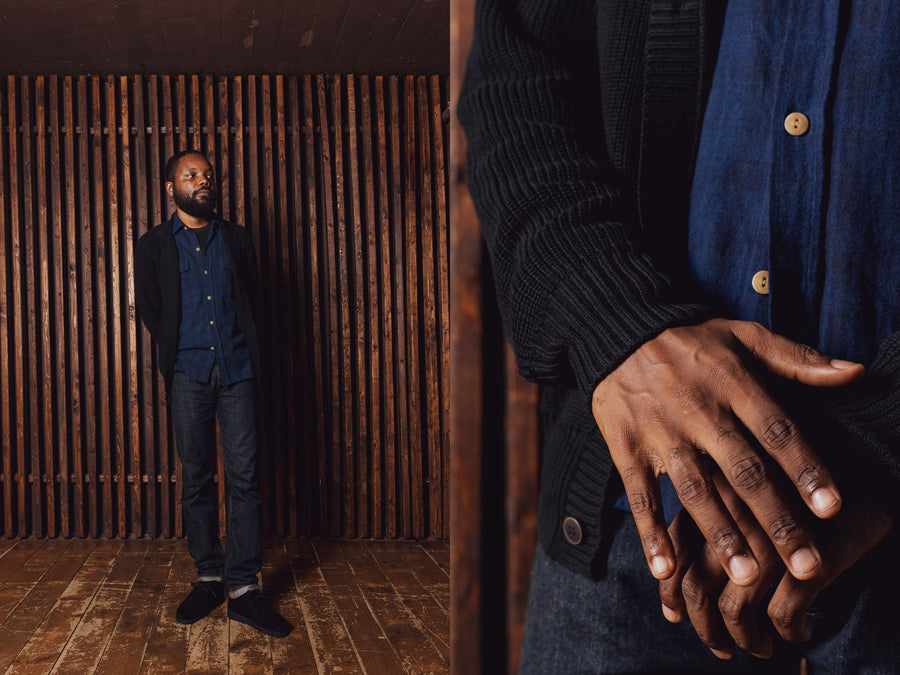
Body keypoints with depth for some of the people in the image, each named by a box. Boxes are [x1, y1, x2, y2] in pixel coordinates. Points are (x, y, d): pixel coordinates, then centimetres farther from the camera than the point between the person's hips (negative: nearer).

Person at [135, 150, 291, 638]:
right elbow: (149, 310, 11)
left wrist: (239, 349, 8)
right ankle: (209, 578, 16)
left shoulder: (237, 240, 12)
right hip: (188, 375, 0)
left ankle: (244, 589, -2)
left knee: (244, 477, -5)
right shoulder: (155, 245, 7)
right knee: (197, 480, 4)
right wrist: (179, 353, 10)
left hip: (237, 372, 1)